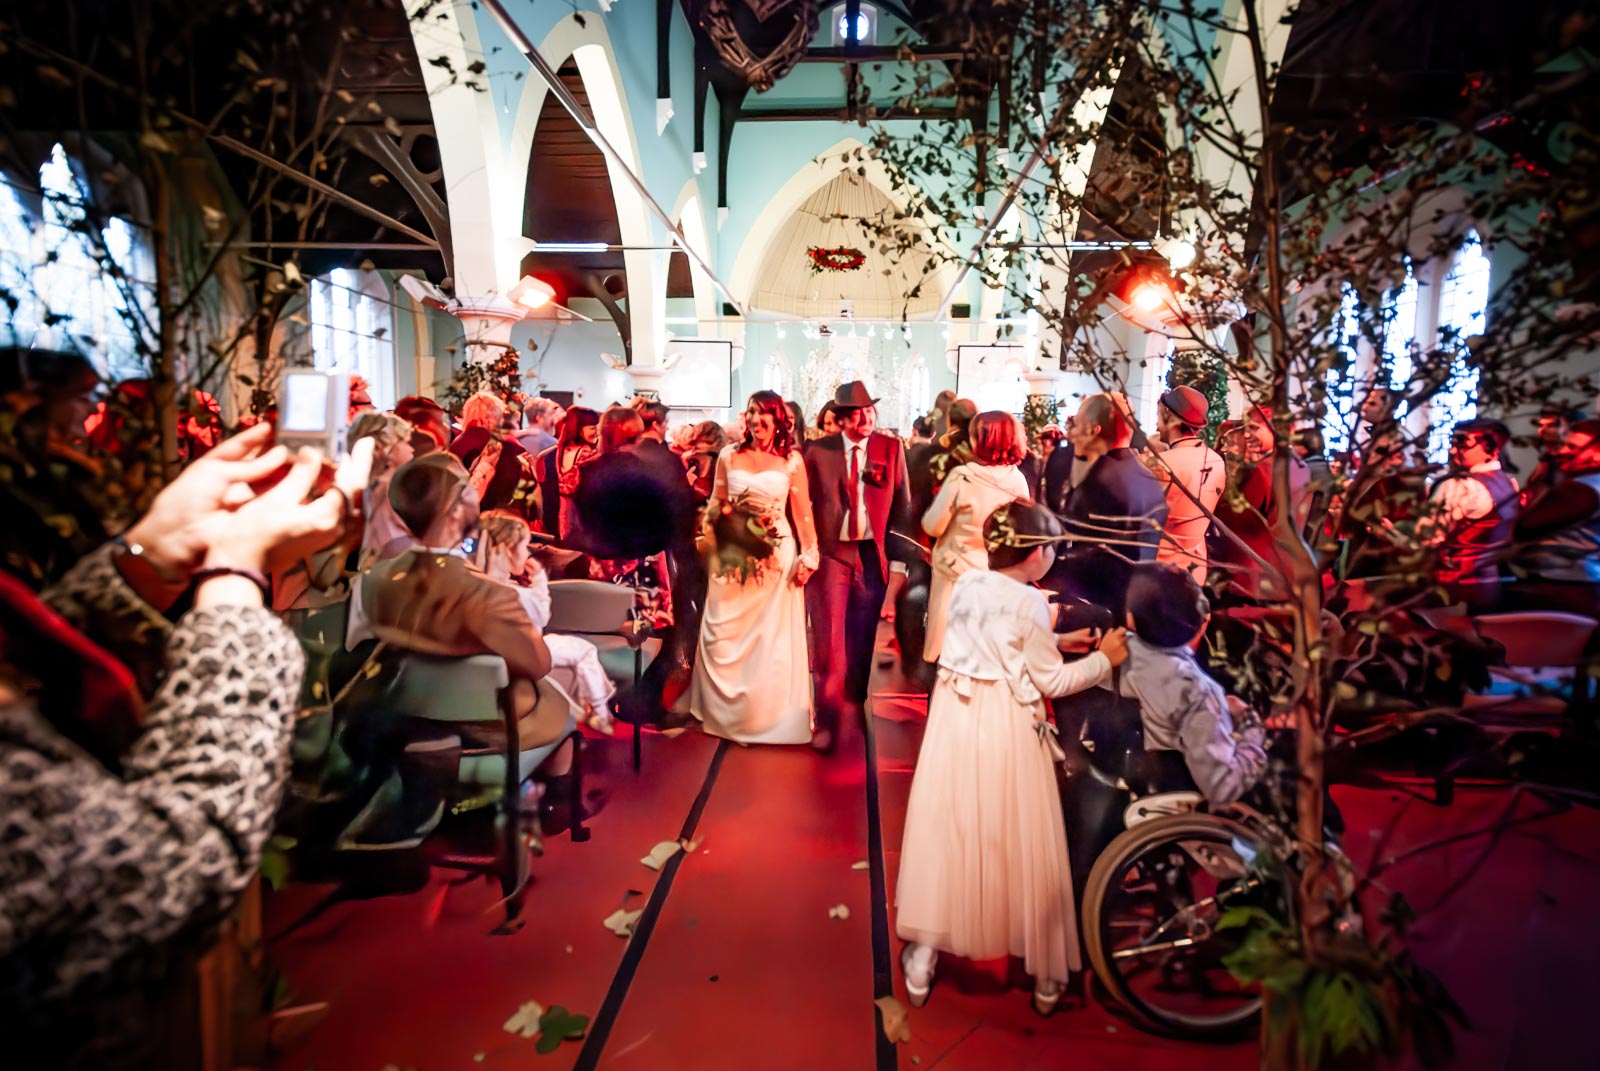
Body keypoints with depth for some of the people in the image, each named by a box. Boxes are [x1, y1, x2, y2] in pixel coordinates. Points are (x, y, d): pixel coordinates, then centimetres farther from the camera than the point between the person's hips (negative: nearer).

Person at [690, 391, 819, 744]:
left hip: (776, 556, -1)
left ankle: (768, 713, 20)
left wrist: (808, 557, -5)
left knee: (773, 639, 6)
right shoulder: (729, 456, 4)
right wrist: (708, 546, -1)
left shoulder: (791, 460, 0)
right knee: (724, 637, 6)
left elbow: (803, 512, 0)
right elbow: (715, 506, 7)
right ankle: (726, 710, 24)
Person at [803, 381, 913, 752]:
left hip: (873, 554, 1)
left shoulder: (891, 448, 1)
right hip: (831, 552, -1)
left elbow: (902, 506, 1)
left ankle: (856, 700, 35)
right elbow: (804, 503, 2)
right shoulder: (819, 451, 0)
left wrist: (899, 559, -4)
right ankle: (828, 721, 10)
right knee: (829, 641, -1)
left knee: (863, 636, 12)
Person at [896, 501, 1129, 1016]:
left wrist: (1056, 640, 17)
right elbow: (1052, 682, -9)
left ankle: (922, 960, 23)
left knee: (944, 831, 14)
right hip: (1006, 728, -5)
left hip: (955, 719, 5)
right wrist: (1104, 659, 1)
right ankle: (1045, 976, 29)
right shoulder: (1029, 603, -17)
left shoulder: (965, 585, 2)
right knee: (1019, 845, 10)